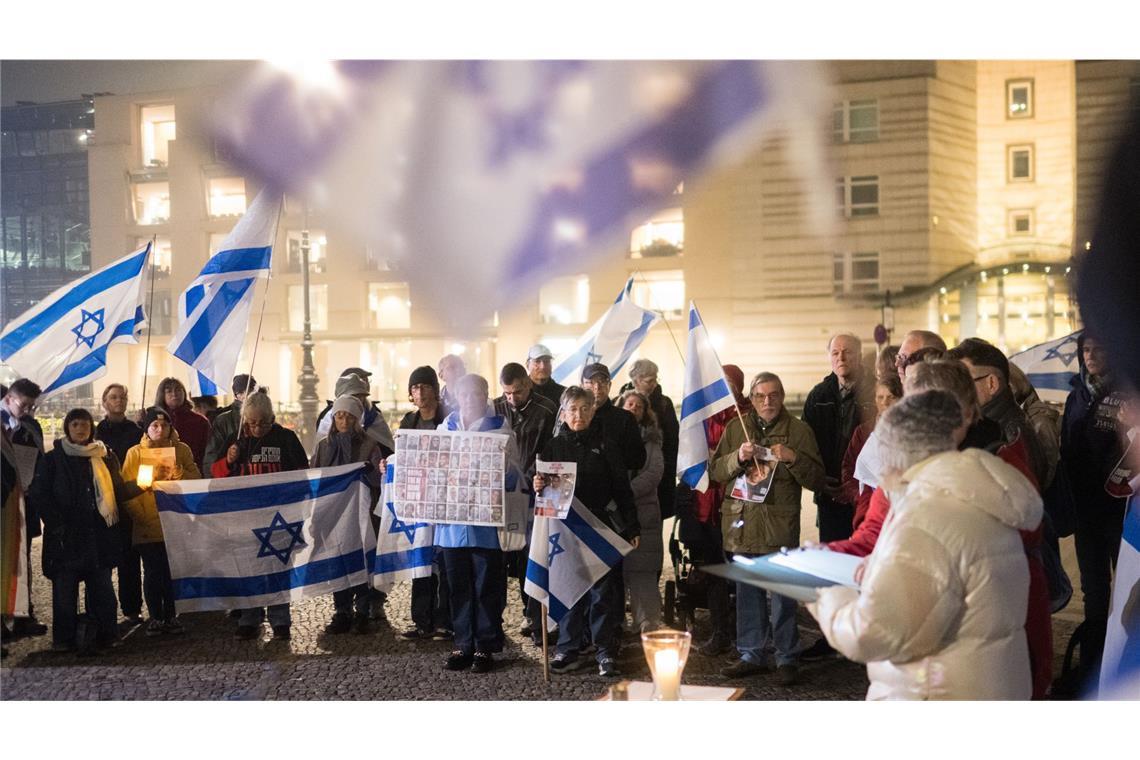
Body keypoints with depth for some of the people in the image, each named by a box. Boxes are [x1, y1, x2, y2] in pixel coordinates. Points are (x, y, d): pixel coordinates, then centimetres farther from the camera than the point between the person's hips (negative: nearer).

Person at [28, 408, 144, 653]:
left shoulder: (105, 456, 13)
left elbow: (119, 492, 17)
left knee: (102, 586, 2)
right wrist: (57, 524, -10)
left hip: (99, 532, 2)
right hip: (67, 536, -2)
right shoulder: (53, 459, 5)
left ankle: (106, 634, 9)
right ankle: (64, 639, 5)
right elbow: (39, 494, 0)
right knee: (65, 588, -2)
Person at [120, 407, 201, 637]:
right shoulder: (135, 453, 1)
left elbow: (196, 479, 4)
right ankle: (155, 617, 13)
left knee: (173, 572, 4)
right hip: (147, 527, -1)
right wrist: (140, 516, -9)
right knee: (153, 572, 1)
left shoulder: (181, 449, 6)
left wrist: (178, 472, -14)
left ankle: (171, 616, 17)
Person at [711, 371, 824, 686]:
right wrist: (738, 457, -13)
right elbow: (715, 471, 6)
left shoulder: (799, 430, 3)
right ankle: (751, 655, 22)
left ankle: (786, 658, 9)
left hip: (780, 526, -3)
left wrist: (793, 458, -17)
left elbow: (816, 479, -1)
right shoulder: (736, 428, 11)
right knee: (748, 594, 12)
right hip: (742, 524, 3)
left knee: (783, 596, -1)